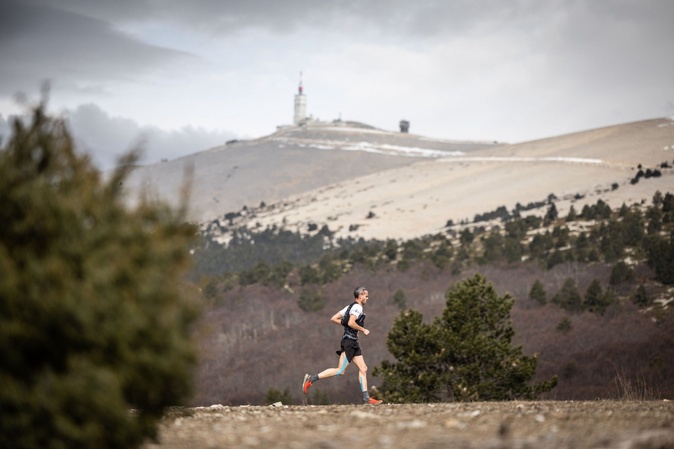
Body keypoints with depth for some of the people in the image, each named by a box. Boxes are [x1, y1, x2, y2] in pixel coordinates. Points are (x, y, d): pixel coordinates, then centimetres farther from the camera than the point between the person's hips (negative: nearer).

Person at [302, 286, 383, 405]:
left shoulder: (350, 306, 17)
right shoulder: (358, 307, -10)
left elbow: (333, 319, 15)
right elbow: (351, 323, -24)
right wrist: (363, 330, -12)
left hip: (353, 343, 10)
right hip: (349, 341, -10)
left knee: (363, 369, 7)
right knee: (340, 371, -12)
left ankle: (366, 398, 6)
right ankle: (311, 379, -11)